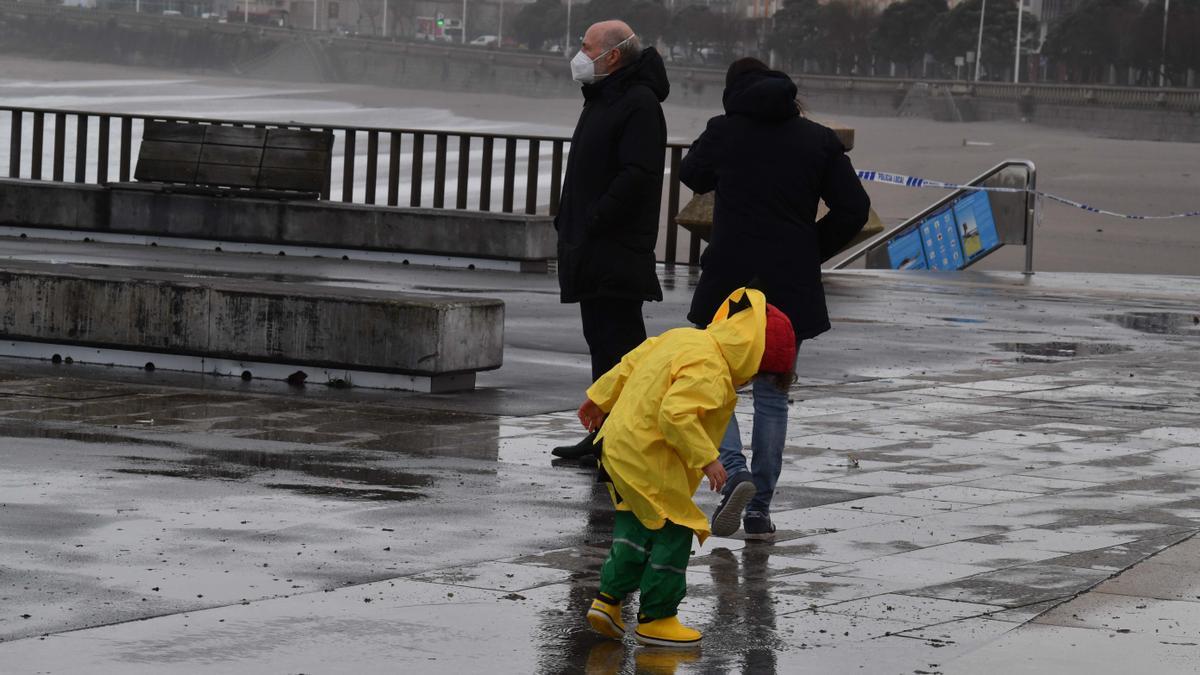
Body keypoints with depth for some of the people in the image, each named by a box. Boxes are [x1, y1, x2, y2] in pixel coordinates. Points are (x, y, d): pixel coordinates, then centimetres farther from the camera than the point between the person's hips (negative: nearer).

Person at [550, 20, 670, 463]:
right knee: (600, 339, 14)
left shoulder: (640, 104, -14)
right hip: (591, 251, 10)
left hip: (617, 252, -10)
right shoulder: (601, 100, 18)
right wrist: (568, 221, 15)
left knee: (619, 342, -10)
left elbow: (637, 175, -23)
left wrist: (593, 222, -22)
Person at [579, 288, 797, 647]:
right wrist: (707, 458, -25)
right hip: (649, 462, -10)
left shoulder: (682, 337, 9)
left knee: (637, 527, 19)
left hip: (619, 447, 10)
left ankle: (608, 599, 17)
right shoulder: (709, 370, -21)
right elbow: (676, 414, -31)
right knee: (673, 534, 1)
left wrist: (601, 400, 30)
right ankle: (655, 618, 8)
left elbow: (631, 363, 19)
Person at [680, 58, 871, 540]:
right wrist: (809, 252, 10)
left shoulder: (723, 132, -1)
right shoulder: (818, 139, 4)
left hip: (729, 282, -2)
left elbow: (692, 175, 18)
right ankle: (760, 509, 10)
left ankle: (735, 472, -17)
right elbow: (854, 210, 1)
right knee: (772, 396, 12)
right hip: (792, 285, 2)